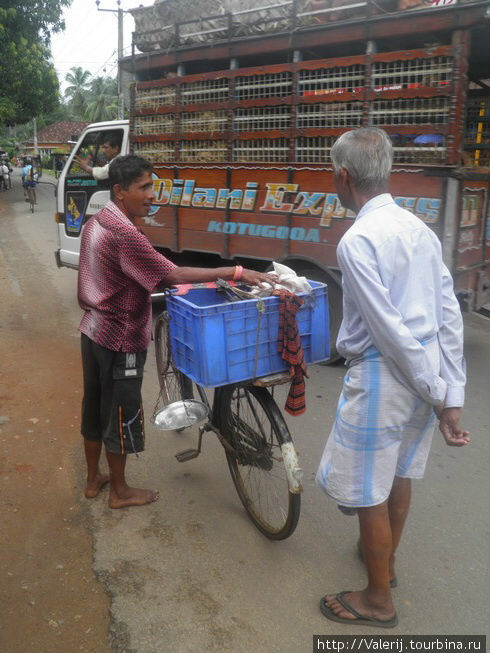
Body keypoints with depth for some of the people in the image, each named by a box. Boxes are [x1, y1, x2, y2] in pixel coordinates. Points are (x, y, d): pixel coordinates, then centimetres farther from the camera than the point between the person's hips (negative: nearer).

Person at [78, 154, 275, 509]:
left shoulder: (96, 223, 5)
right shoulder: (125, 235, -26)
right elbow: (175, 275, -30)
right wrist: (236, 272, -31)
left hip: (93, 330, 9)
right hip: (120, 339, -9)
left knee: (95, 406, 19)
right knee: (121, 414, 6)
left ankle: (93, 479, 36)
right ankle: (120, 491, 24)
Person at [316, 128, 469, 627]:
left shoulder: (357, 240, -19)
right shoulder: (418, 227, 6)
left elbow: (390, 330, -21)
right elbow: (450, 315, 4)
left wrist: (437, 396, -12)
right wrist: (451, 394, 5)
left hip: (383, 377, -9)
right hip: (425, 375, 9)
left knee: (366, 491, 9)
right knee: (399, 474, 25)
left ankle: (378, 600, 29)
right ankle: (384, 558, 49)